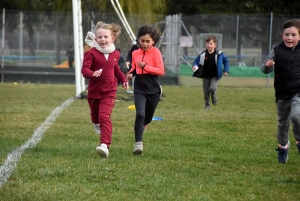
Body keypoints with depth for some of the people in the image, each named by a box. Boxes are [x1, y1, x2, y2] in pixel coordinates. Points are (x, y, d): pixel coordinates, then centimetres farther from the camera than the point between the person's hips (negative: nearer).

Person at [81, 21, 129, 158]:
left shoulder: (115, 54, 4)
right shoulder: (91, 53, -12)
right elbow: (84, 69, -23)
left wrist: (123, 80, 20)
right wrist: (92, 74, -42)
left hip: (109, 92, 0)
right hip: (94, 91, 0)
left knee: (105, 117, -17)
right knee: (95, 114, 25)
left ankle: (105, 145, -29)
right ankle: (96, 124, 64)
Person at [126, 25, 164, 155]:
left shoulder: (155, 52, -7)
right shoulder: (135, 53, 5)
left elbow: (161, 71, -13)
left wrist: (145, 66, -22)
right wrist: (131, 73, 0)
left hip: (153, 89, -1)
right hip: (139, 89, 1)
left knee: (147, 117, 13)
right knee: (140, 114, -19)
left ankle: (142, 126, 49)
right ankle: (138, 143, -18)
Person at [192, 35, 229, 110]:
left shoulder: (219, 54, -8)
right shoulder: (202, 54, -6)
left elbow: (226, 61, 8)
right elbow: (196, 61, 4)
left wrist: (226, 70, 2)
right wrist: (195, 66, -18)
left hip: (215, 76, -2)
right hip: (205, 76, 2)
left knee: (212, 88, -21)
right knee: (206, 91, 5)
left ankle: (214, 97, 12)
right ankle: (207, 104, 26)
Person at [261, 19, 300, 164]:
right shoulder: (277, 51, -4)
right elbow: (265, 69, -4)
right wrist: (267, 66, -25)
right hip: (282, 94, 2)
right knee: (282, 123, 15)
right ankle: (283, 146, 36)